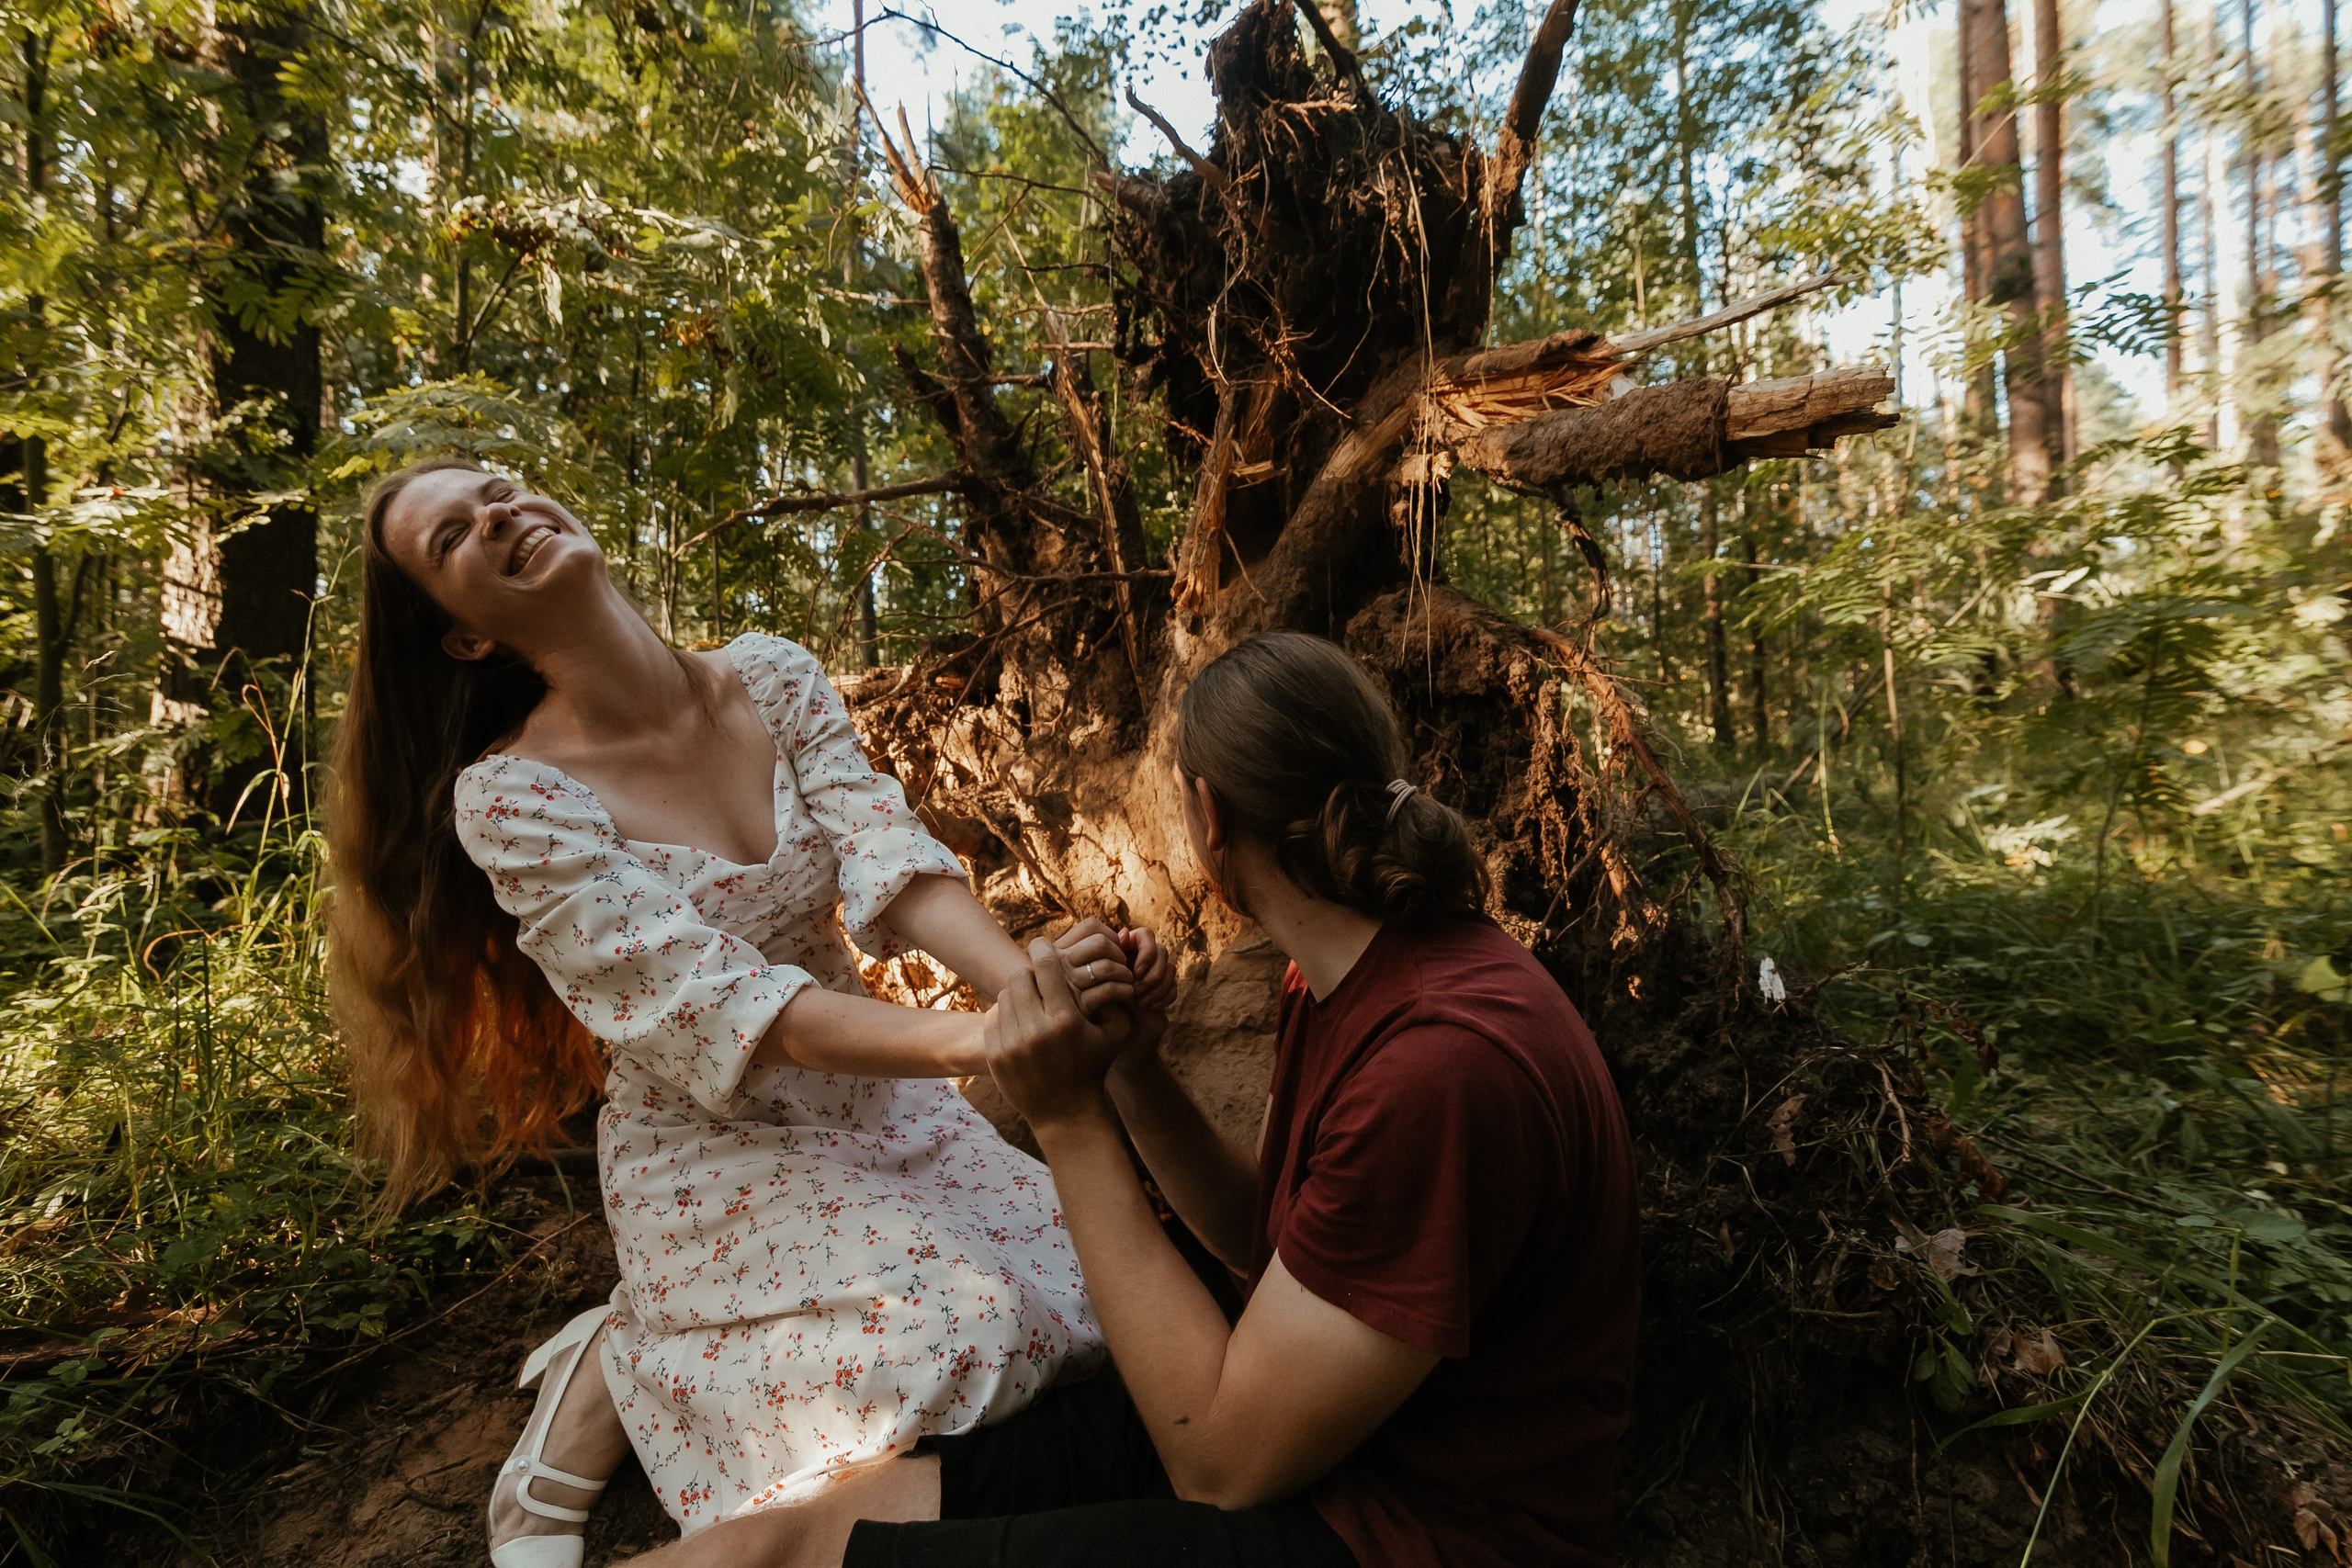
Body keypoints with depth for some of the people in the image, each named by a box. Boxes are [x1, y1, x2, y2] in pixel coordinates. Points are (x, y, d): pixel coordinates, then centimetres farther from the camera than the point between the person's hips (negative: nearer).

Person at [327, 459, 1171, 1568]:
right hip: (714, 1154, -5)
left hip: (875, 1098, 5)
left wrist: (1032, 987, -37)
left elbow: (891, 863, -17)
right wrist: (992, 1040, -41)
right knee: (944, 1342, -24)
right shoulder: (511, 800, -18)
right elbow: (715, 1001, -27)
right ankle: (620, 1372, 4)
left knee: (1091, 1291, 0)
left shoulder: (772, 679, -4)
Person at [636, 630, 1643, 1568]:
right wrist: (1129, 1073, -5)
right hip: (1320, 1429, 8)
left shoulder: (1446, 1064, -30)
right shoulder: (1335, 980, 3)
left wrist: (1071, 1123, -21)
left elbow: (1224, 1461, -23)